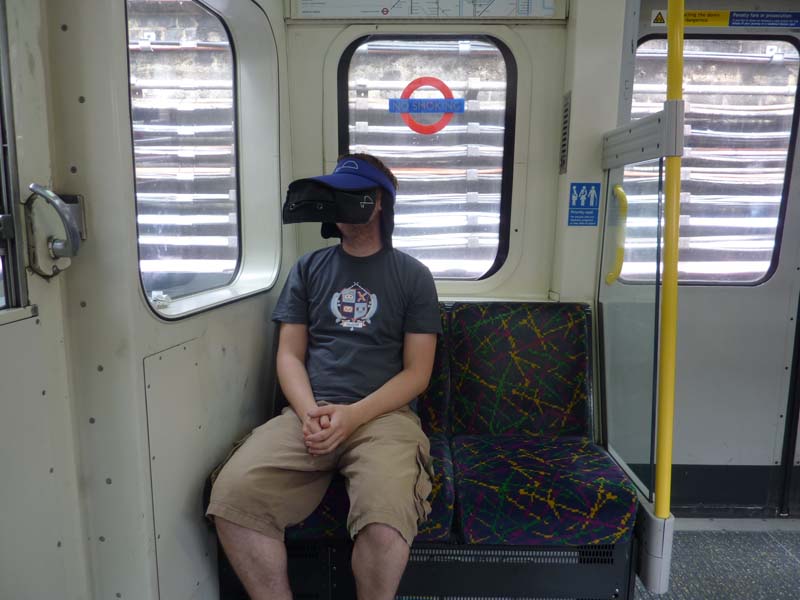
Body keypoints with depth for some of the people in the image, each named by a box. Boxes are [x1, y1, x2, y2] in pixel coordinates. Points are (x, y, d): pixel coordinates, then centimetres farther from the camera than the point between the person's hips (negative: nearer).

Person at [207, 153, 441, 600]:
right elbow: (290, 355, 10)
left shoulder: (413, 275, 8)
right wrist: (310, 413, -10)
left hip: (384, 415, -2)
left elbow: (417, 373, 2)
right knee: (232, 497, -24)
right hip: (309, 413, 3)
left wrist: (352, 416, -13)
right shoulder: (308, 269, 16)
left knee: (385, 521, -32)